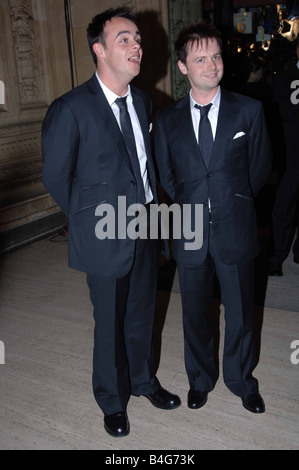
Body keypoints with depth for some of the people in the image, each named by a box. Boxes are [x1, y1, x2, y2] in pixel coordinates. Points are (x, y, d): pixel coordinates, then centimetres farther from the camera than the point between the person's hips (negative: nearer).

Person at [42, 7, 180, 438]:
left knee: (142, 314, 21)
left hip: (145, 230, 6)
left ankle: (142, 379, 46)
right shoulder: (71, 109, -16)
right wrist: (90, 218, 1)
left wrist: (149, 205, 9)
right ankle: (112, 400, 36)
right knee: (110, 323, 12)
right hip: (106, 237, -5)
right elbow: (55, 176, -7)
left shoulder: (143, 102, 6)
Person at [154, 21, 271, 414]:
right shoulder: (167, 119, 1)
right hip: (190, 234, 1)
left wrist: (234, 201, 8)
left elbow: (260, 166, 7)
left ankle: (242, 380, 40)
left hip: (235, 231, -1)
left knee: (240, 314, 14)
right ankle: (200, 378, 41)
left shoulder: (250, 110, -3)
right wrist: (190, 205, 7)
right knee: (195, 314, 17)